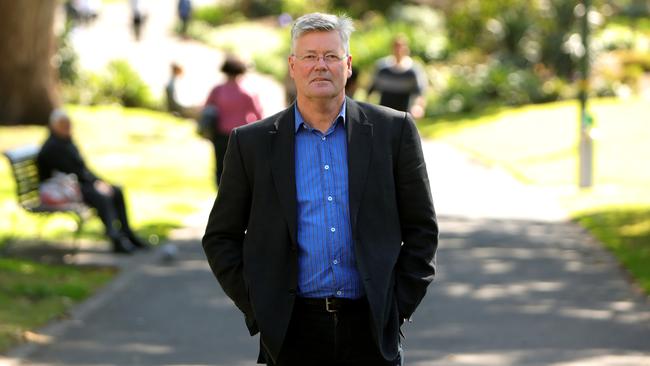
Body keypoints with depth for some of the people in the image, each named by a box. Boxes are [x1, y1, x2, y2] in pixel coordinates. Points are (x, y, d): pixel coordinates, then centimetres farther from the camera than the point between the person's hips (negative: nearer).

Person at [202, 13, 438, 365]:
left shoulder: (393, 130, 5)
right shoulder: (252, 142, 5)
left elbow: (421, 229, 9)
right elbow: (220, 237, 9)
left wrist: (399, 305, 1)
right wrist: (257, 308, 0)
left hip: (371, 326, 0)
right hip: (292, 331, 0)